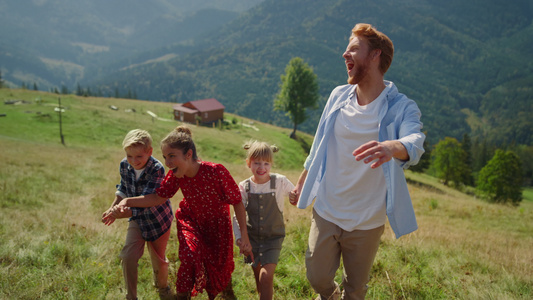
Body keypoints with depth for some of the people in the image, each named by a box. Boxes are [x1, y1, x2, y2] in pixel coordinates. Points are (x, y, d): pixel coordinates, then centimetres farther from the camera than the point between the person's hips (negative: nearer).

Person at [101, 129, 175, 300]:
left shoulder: (157, 170, -30)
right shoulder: (124, 165, -13)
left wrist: (118, 215, -42)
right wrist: (113, 207, -4)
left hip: (158, 219, -4)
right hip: (137, 218, 4)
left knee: (158, 259, 12)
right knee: (128, 257, -7)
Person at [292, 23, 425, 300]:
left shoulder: (402, 107, -13)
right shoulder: (338, 96, -1)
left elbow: (415, 142, -34)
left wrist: (393, 147, -57)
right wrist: (303, 181, 20)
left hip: (367, 221, -2)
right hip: (326, 211, 3)